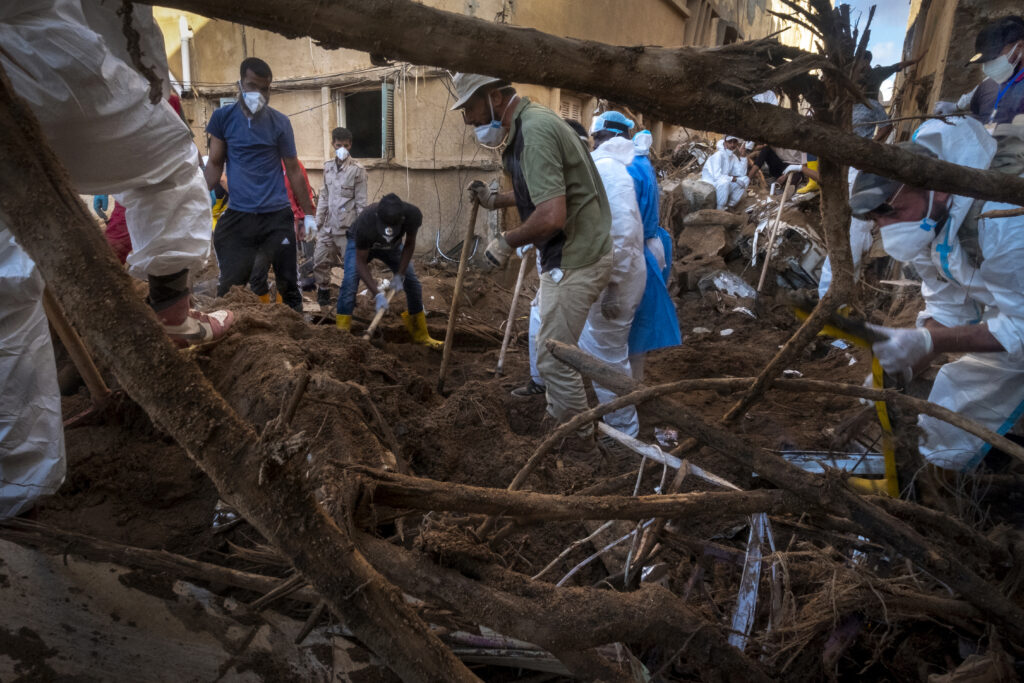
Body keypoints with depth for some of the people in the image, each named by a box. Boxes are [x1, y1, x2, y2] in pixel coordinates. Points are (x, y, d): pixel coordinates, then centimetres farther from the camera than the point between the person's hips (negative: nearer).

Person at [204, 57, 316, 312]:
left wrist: (309, 214, 7)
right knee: (230, 286, -1)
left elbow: (293, 170, 7)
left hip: (277, 217, 0)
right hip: (237, 217, 1)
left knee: (288, 283, 4)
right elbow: (215, 163, 7)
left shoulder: (280, 122, 2)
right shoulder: (222, 117, 4)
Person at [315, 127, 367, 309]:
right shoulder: (328, 166, 10)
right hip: (328, 224, 5)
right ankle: (323, 293, 23)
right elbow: (324, 195, 15)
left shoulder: (357, 170, -6)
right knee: (320, 260, 7)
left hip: (347, 226, -5)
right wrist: (319, 219, 10)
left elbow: (361, 201, -6)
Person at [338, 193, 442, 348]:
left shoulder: (413, 215, -37)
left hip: (392, 246, 3)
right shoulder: (365, 222, -44)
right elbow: (361, 262, -33)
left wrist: (399, 275, -21)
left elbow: (409, 245, -16)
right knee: (350, 282, -24)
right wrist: (377, 293, -40)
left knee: (412, 282, -2)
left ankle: (421, 335, 12)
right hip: (361, 244, -3)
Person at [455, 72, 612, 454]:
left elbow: (551, 216, -30)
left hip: (575, 261, -10)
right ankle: (558, 418, 37)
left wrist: (507, 242, -14)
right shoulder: (526, 125, 11)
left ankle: (579, 440, 15)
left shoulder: (534, 131, -21)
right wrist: (495, 201, 16)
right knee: (551, 348, 21)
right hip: (568, 255, 10)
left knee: (554, 358, -2)